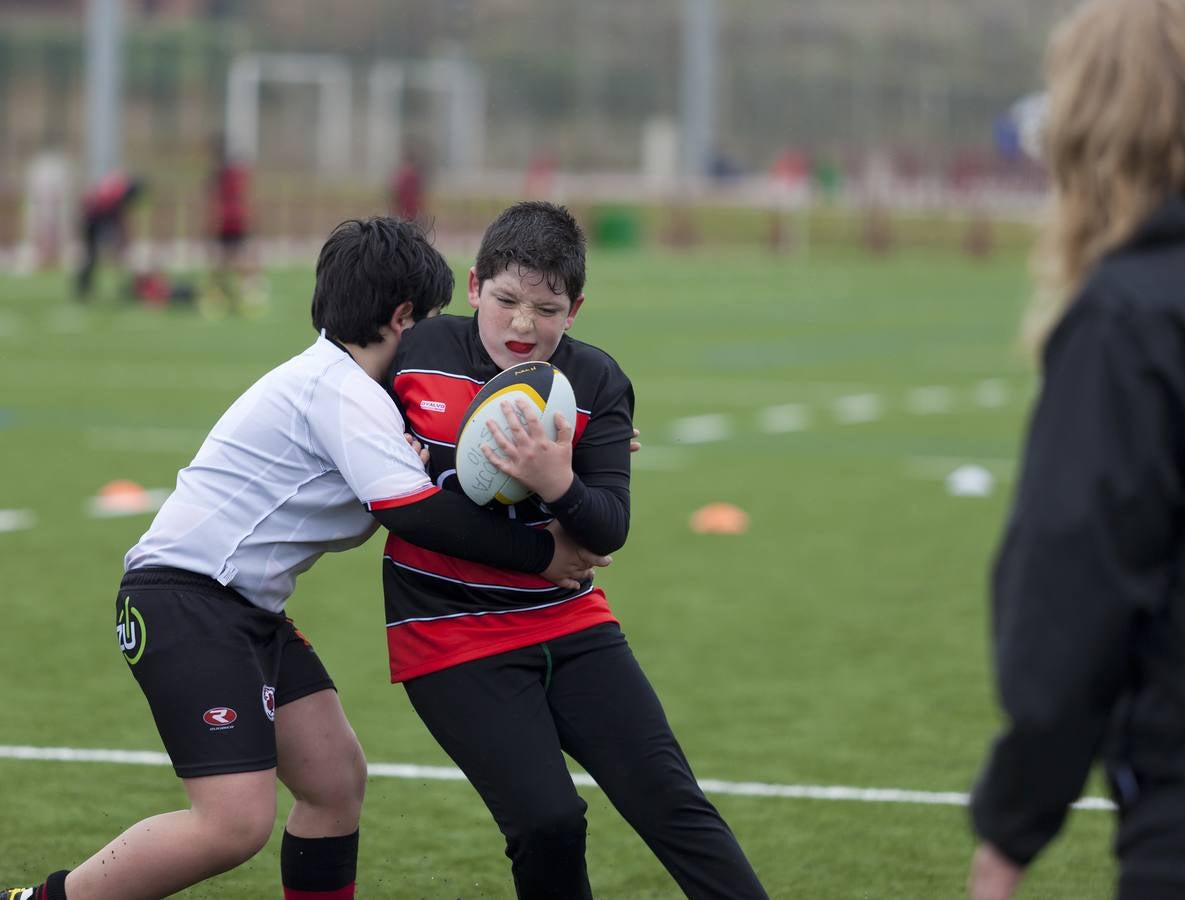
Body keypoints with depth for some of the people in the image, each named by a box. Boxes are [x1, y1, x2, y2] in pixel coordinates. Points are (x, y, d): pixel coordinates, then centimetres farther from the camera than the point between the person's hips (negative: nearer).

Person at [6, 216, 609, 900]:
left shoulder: (330, 381, 16)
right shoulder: (342, 390, -15)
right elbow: (415, 514, -23)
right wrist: (541, 553, -14)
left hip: (249, 611, 11)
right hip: (185, 599, -11)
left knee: (337, 782, 9)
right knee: (237, 823, -18)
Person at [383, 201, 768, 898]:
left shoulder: (597, 383, -3)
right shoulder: (416, 354, -6)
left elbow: (611, 530, -10)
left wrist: (559, 485, -31)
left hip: (570, 624, 2)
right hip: (449, 638, -2)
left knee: (670, 801, -5)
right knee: (547, 821, -17)